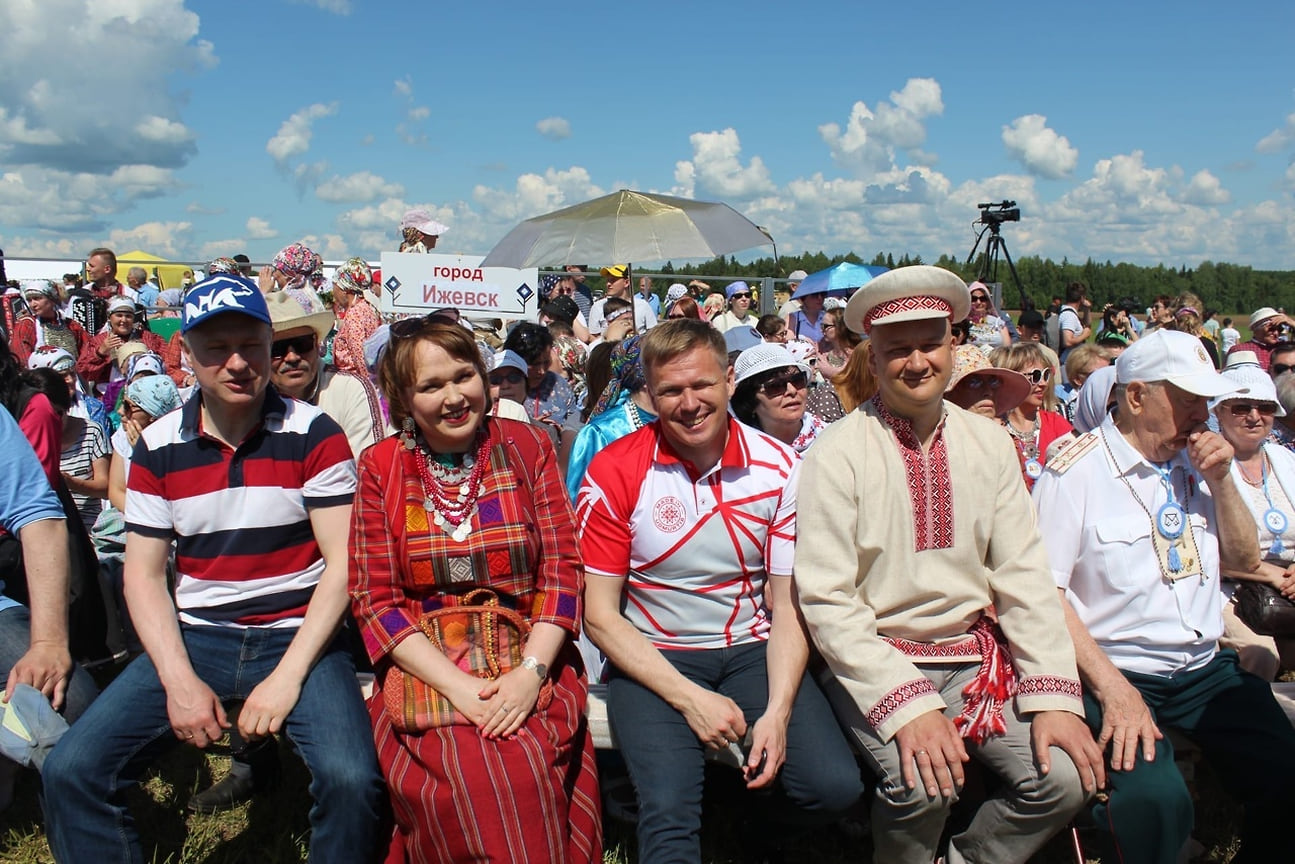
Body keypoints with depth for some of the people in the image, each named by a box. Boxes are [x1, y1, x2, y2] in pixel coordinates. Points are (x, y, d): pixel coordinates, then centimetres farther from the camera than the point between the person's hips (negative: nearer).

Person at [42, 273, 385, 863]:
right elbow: (144, 574, 5)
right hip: (195, 637, 4)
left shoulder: (315, 435, -6)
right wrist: (179, 681, -9)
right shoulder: (157, 447, 4)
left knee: (350, 779, -27)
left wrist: (287, 677, -16)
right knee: (71, 771, -13)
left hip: (298, 636, -3)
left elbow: (343, 563, -9)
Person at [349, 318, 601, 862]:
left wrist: (532, 671, -15)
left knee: (526, 768, -28)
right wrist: (456, 684, -14)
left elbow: (562, 568, 0)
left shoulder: (527, 446, 5)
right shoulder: (380, 467, 4)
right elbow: (374, 598, -1)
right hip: (424, 665, 0)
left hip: (528, 659, 1)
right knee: (472, 771, -28)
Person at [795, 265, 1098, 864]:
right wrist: (906, 703, -21)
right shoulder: (838, 453, -10)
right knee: (924, 785, -27)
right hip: (876, 659, -4)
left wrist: (1055, 695, -7)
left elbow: (1023, 575, 3)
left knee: (1067, 775, -14)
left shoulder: (989, 444, 4)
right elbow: (827, 600, -13)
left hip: (974, 652, 4)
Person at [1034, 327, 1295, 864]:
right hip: (1115, 672, -7)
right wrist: (1112, 688, -22)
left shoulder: (1196, 463, 13)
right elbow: (1045, 591, -14)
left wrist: (1220, 481, 4)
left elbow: (1244, 561, 20)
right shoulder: (1076, 471, -10)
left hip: (1207, 669, 7)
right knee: (1154, 797, -31)